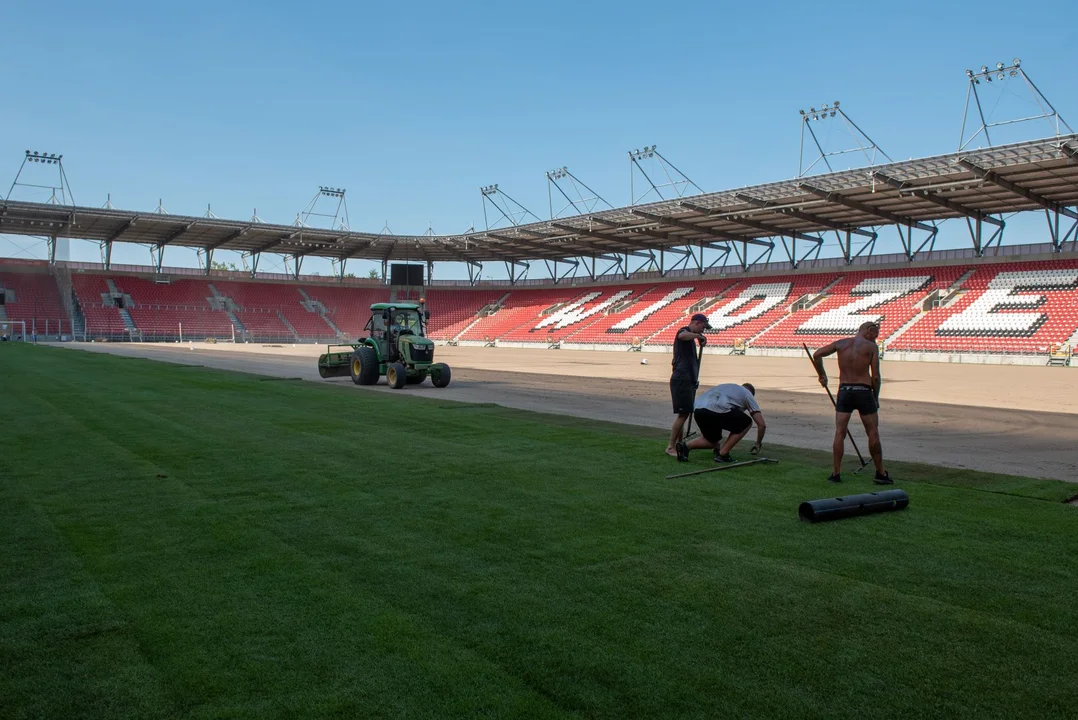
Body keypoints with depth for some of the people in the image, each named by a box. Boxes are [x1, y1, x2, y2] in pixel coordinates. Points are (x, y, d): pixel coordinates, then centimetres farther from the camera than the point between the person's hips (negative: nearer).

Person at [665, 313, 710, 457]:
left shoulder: (690, 337, 23)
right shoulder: (684, 331, -8)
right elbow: (681, 336, -37)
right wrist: (699, 336, -24)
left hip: (687, 380, 11)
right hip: (681, 379, -11)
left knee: (684, 413, 13)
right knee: (683, 413, -12)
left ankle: (678, 444, 20)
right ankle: (670, 447, -9)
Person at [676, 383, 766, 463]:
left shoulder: (727, 387, 42)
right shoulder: (748, 394, 25)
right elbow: (762, 424, 21)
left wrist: (718, 445, 56)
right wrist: (758, 444, 39)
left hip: (697, 410, 7)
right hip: (716, 411, -6)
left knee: (712, 440, 30)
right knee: (746, 423, 20)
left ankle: (685, 446, 3)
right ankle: (722, 454, 13)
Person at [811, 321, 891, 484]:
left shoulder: (841, 343, 9)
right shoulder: (872, 347, 0)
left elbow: (817, 355, 5)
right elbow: (876, 377, -4)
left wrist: (822, 375, 16)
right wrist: (875, 398, 7)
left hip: (844, 391, 3)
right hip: (864, 392, -3)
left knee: (839, 433, 4)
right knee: (873, 434, 8)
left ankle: (835, 473, 2)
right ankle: (881, 474, 16)